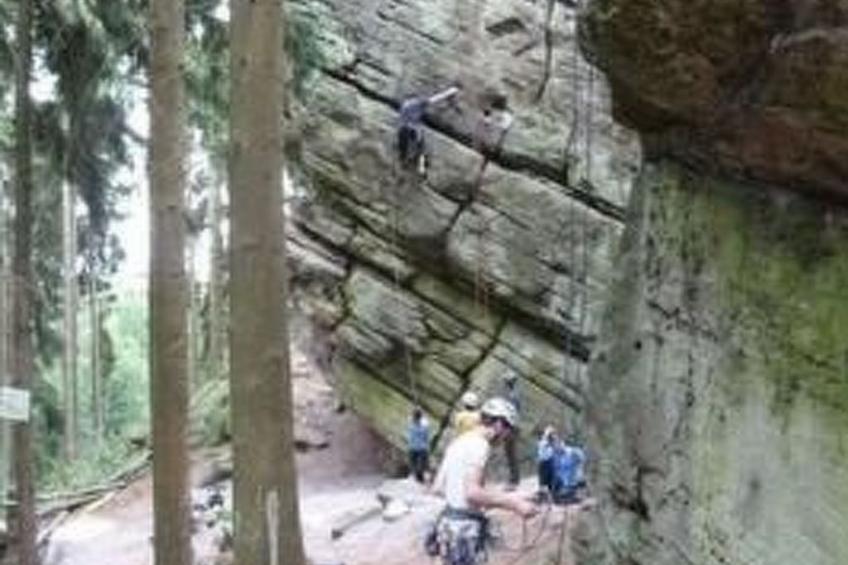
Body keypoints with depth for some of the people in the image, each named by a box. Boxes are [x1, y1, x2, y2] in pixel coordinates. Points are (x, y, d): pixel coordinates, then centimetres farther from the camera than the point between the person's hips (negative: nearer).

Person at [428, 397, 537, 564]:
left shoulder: (459, 442, 13)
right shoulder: (479, 444, -16)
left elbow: (438, 486, 17)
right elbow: (472, 493, -28)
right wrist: (513, 504, -24)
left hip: (449, 521, 10)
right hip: (464, 526, -10)